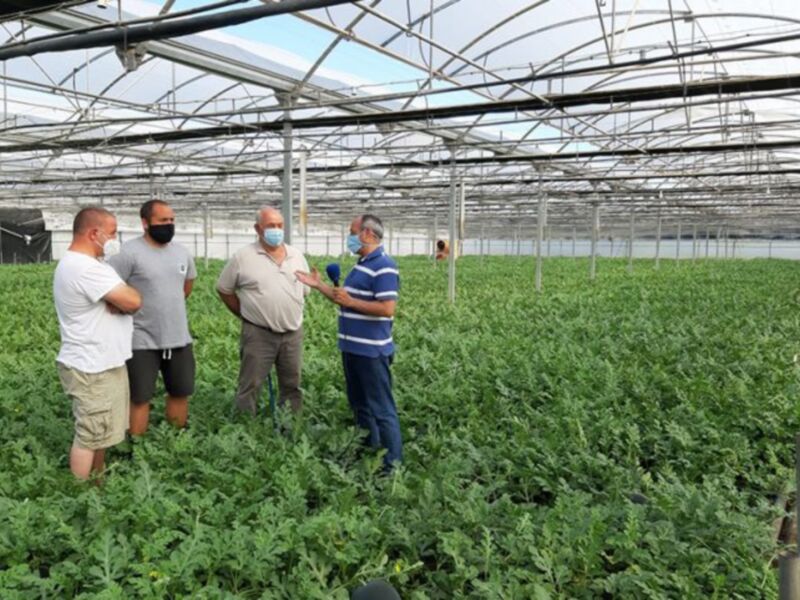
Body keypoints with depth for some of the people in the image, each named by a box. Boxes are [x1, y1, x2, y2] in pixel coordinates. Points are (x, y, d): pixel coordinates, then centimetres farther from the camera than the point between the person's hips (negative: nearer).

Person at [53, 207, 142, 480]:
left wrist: (117, 300, -13)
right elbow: (133, 301, -25)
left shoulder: (73, 263, 13)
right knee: (89, 436, 1)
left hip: (98, 364, 11)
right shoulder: (86, 268, -23)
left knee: (98, 433, 19)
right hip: (92, 369, -11)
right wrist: (121, 297, -3)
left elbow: (119, 300, 10)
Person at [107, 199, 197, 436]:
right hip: (143, 341, -6)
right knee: (140, 399, 4)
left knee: (181, 393, 15)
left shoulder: (182, 252, 6)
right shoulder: (129, 252, -14)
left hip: (179, 338, 6)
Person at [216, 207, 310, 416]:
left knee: (292, 386, 14)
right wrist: (246, 314, 3)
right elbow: (224, 289, 3)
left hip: (293, 333, 4)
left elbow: (305, 291, 17)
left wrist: (289, 313, 12)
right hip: (258, 334, -4)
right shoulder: (243, 258, -5)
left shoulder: (297, 256, 6)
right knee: (250, 386, 2)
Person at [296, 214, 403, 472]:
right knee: (360, 405, 18)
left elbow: (387, 308, -24)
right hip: (352, 348, 10)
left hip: (372, 351, -10)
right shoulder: (362, 265, 15)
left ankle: (393, 465, 7)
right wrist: (318, 285, 14)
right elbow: (346, 300, 20)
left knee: (381, 409, -2)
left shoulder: (384, 267, -17)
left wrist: (350, 301, -19)